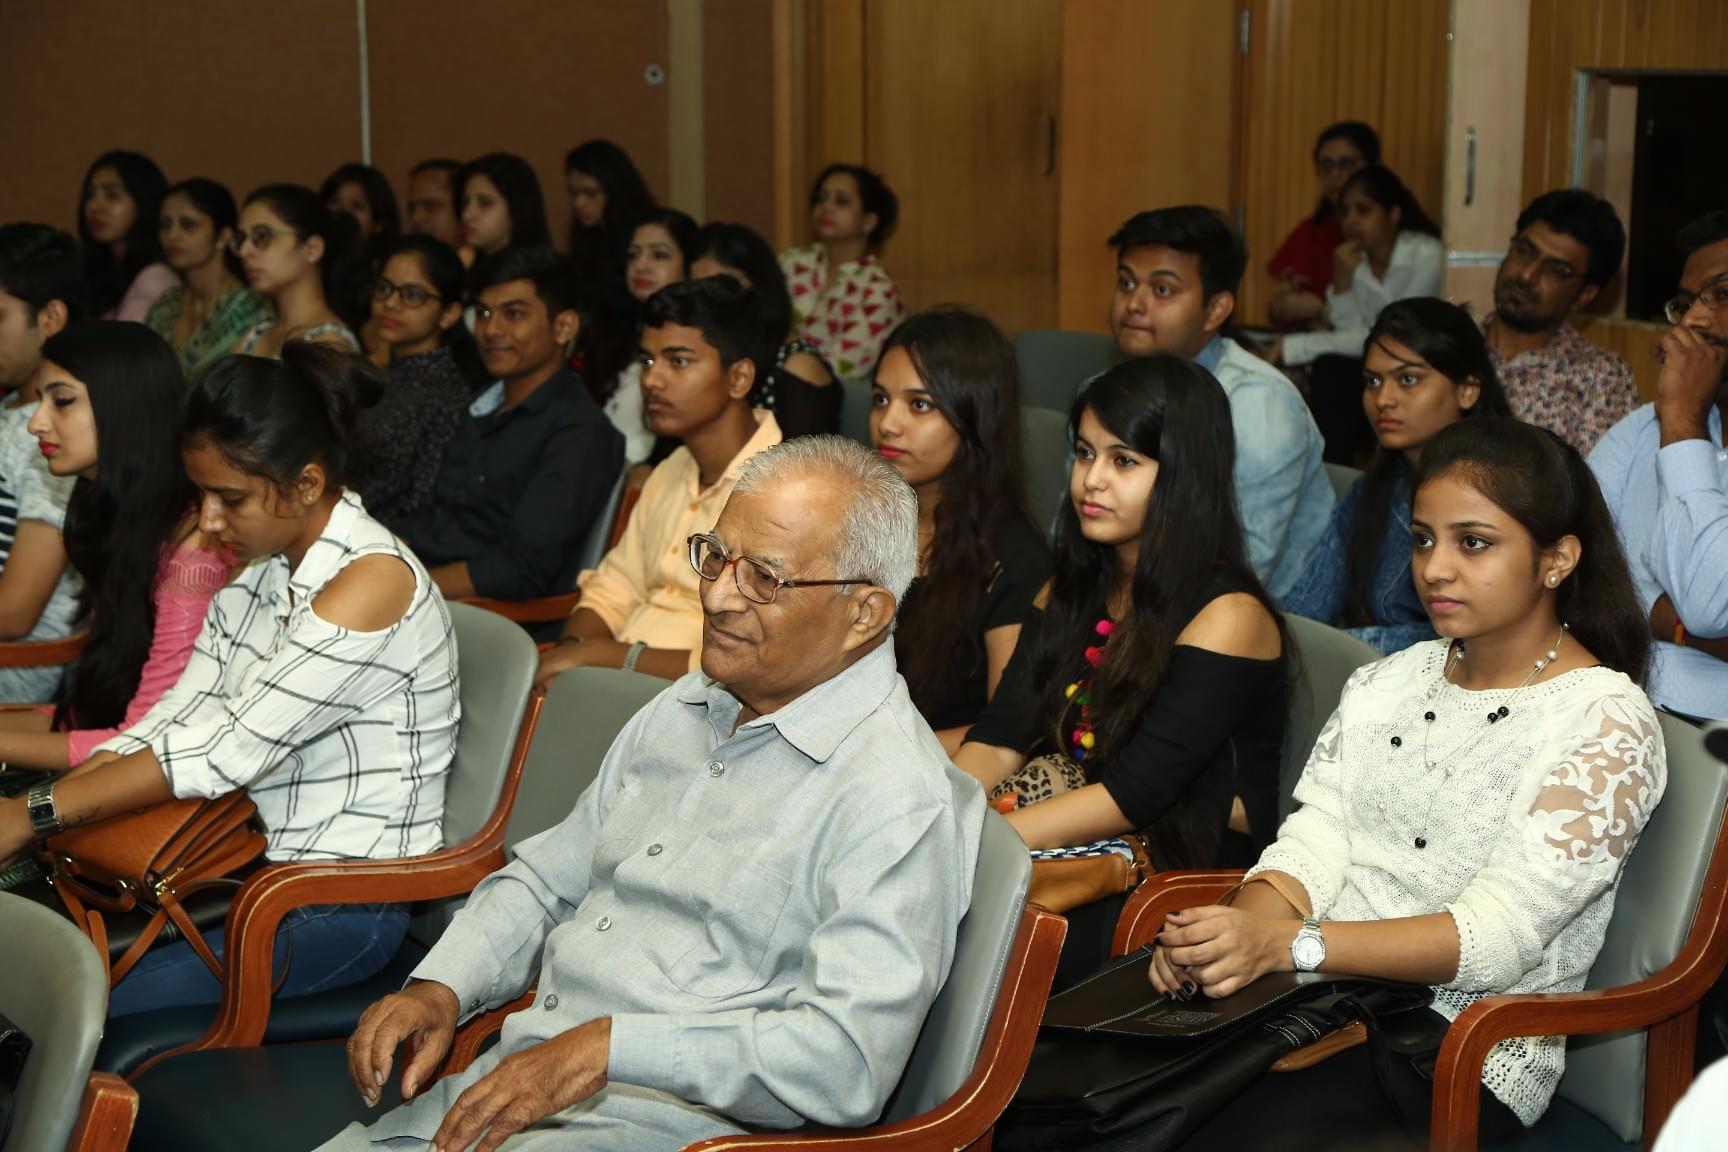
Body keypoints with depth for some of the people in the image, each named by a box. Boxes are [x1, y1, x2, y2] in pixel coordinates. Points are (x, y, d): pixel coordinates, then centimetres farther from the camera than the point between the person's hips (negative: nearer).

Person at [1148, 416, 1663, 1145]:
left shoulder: (1605, 722, -6)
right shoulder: (1386, 683, 15)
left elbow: (1499, 936, -16)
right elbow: (1310, 848, 5)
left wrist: (1286, 942, -27)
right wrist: (1237, 934, -19)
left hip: (1464, 1043, -5)